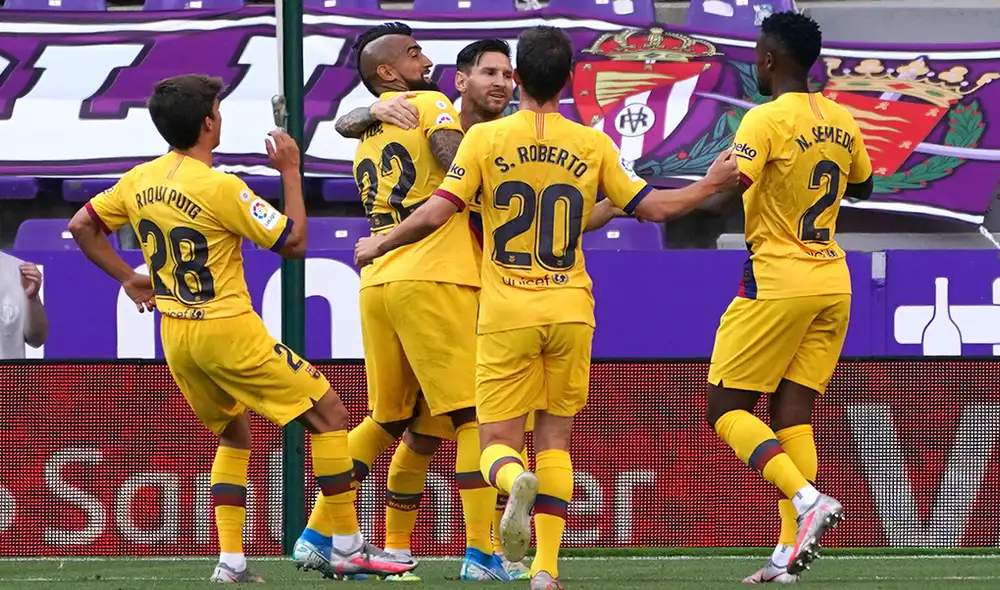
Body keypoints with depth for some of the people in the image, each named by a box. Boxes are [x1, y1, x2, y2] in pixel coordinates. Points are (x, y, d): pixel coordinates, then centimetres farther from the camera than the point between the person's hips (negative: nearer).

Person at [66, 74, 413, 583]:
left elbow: (81, 226, 12)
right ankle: (348, 549, 4)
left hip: (175, 336, 7)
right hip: (228, 332, -7)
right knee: (328, 413, 5)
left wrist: (128, 278, 19)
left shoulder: (139, 181, 2)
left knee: (234, 434, 25)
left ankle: (230, 559, 12)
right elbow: (293, 242, -13)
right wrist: (290, 172, -4)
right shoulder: (221, 188, -19)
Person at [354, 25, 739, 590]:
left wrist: (379, 245, 7)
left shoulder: (486, 139, -4)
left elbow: (436, 214, -10)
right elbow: (654, 206, 5)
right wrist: (711, 186, 23)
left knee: (497, 444, 4)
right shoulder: (592, 145, 1)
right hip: (570, 310, 2)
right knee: (555, 440, 13)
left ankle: (516, 481, -34)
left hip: (506, 314, -2)